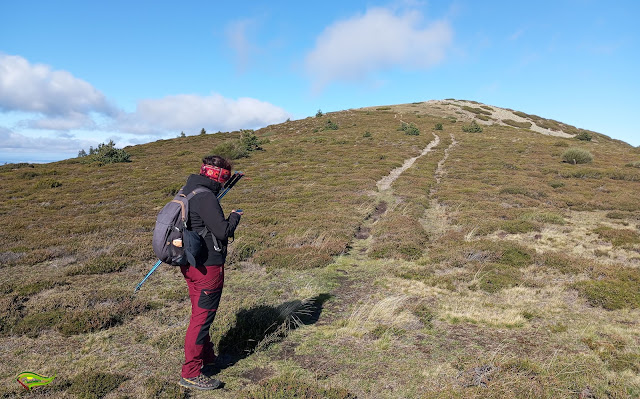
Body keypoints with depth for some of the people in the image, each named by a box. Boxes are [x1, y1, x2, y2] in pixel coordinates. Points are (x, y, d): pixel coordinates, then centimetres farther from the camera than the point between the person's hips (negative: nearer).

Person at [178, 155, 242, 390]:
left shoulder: (187, 192, 9)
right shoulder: (205, 197, -21)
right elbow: (223, 231, -23)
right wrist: (235, 217, -7)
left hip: (190, 263, 10)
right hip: (207, 266, -10)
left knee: (200, 313, 22)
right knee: (202, 317, -1)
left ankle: (206, 356, 39)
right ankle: (191, 373, 7)